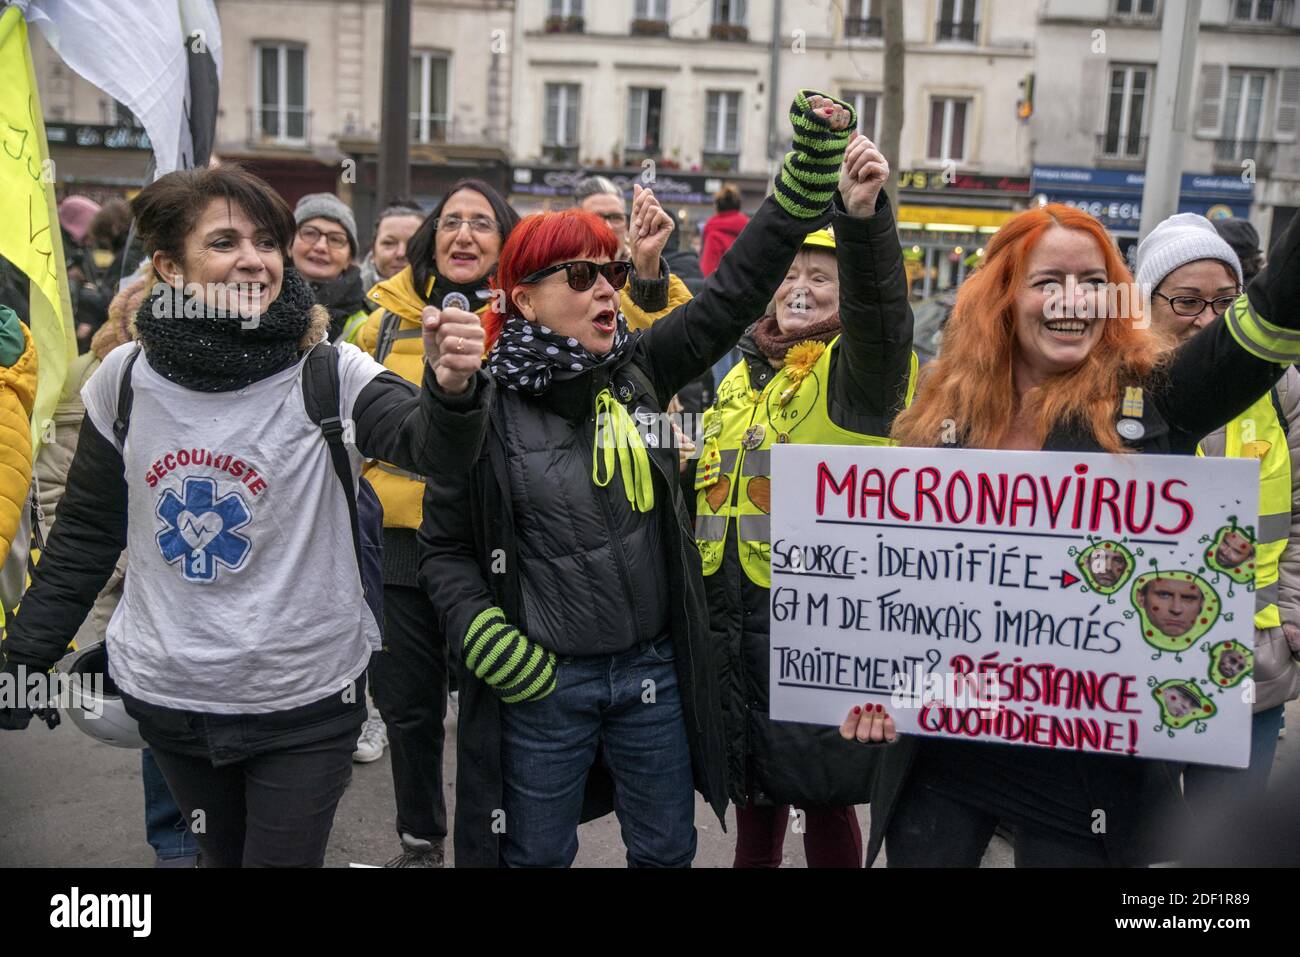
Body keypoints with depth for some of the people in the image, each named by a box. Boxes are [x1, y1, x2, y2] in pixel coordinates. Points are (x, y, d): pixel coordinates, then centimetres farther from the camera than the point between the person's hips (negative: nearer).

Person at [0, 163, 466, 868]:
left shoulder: (329, 375, -13)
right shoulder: (126, 378, -4)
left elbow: (426, 442, -30)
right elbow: (85, 533, 6)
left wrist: (448, 391, -52)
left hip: (304, 703, -3)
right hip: (164, 696, 3)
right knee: (222, 854, 22)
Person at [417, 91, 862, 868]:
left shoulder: (640, 369, -1)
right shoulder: (483, 408, -9)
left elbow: (738, 290, -4)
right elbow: (446, 549, -1)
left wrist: (813, 163, -9)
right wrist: (489, 641, -14)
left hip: (654, 670, 3)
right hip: (541, 685, -3)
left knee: (667, 851, 19)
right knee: (536, 857, 15)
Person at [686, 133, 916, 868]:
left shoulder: (858, 369, -10)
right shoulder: (743, 377, 12)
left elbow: (882, 310, -32)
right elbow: (712, 487, 19)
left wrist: (866, 216, -47)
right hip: (737, 619, 6)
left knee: (825, 796, 8)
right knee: (755, 793, 19)